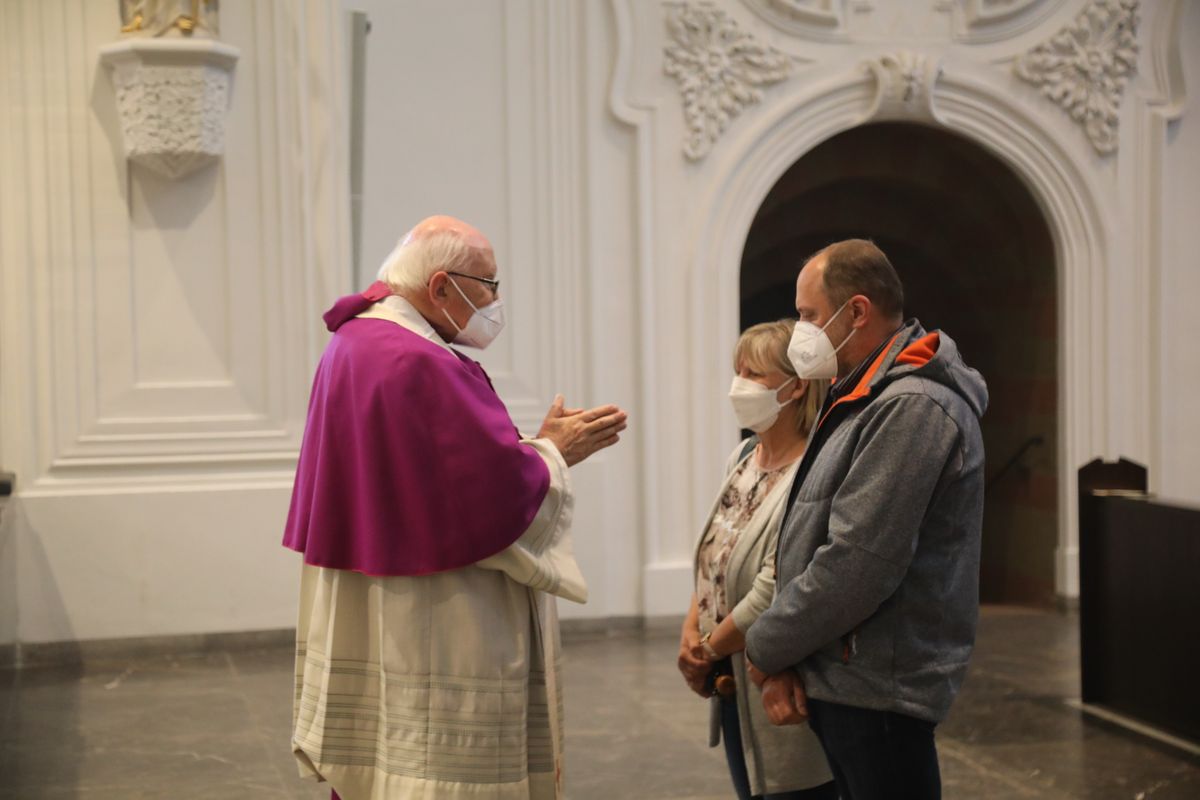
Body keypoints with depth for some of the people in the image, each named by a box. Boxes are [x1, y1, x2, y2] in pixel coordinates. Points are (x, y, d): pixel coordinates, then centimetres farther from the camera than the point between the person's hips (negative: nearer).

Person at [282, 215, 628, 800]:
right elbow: (500, 492, -21)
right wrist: (553, 453, -2)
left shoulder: (350, 347, 11)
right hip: (428, 636, -10)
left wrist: (535, 445, 10)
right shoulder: (425, 366, -21)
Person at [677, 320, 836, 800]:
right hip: (733, 688, 8)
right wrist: (691, 631, -1)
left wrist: (708, 651, -11)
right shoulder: (744, 455, 8)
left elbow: (773, 594, -23)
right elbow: (713, 560, 14)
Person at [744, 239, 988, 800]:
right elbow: (810, 543, 13)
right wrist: (783, 660, 1)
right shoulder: (861, 400, 15)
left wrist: (765, 648, -11)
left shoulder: (912, 407, -18)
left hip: (878, 690, -9)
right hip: (838, 680, 9)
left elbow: (855, 566, -24)